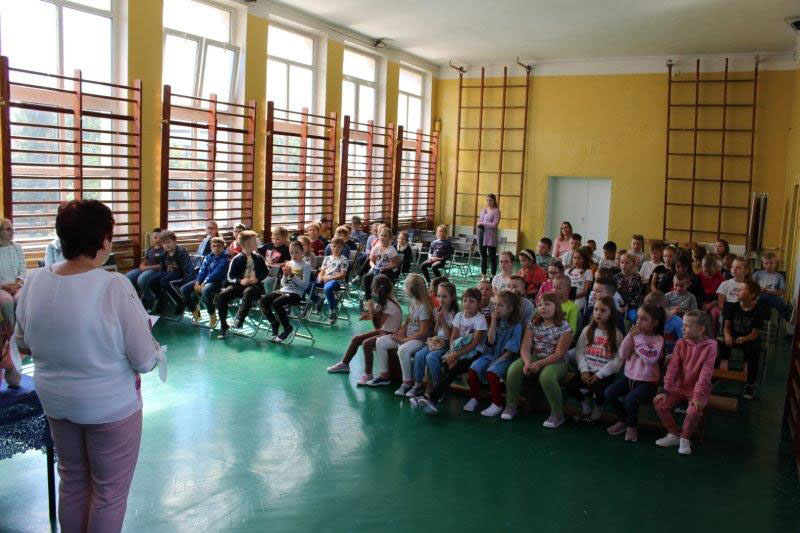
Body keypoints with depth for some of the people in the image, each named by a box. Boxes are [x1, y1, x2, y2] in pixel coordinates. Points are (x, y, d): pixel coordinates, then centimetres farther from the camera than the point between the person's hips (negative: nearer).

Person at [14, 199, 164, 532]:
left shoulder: (35, 282, -9)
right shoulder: (114, 287, -25)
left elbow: (22, 345, 6)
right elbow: (145, 361, -20)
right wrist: (155, 349, 0)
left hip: (54, 400, 6)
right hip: (110, 404, -6)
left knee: (72, 479, 25)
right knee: (110, 490, 14)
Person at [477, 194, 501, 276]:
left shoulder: (496, 211, -4)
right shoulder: (483, 210, 14)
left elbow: (494, 225, -12)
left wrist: (483, 223, -11)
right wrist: (478, 225, -2)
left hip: (491, 236, -6)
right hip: (482, 235, 6)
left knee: (492, 256, -1)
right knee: (483, 256, 9)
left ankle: (493, 275, 5)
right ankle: (483, 275, 15)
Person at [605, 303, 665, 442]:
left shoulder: (658, 339, -9)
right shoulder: (634, 334, 5)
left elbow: (650, 358, -26)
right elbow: (623, 355, 0)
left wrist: (639, 338, -21)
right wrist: (630, 337, -11)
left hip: (647, 381, -5)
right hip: (629, 377, 6)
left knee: (630, 399, -30)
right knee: (609, 392, -14)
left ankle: (632, 426, 1)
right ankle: (623, 420, 11)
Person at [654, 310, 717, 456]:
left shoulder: (710, 346, -14)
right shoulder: (681, 343, -2)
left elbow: (705, 374, -19)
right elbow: (672, 368, -7)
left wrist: (697, 396, -26)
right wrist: (666, 391, -14)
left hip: (698, 390, -4)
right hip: (680, 387, 4)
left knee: (694, 411, -31)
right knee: (659, 404, -15)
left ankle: (685, 439, -2)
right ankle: (674, 434, 7)